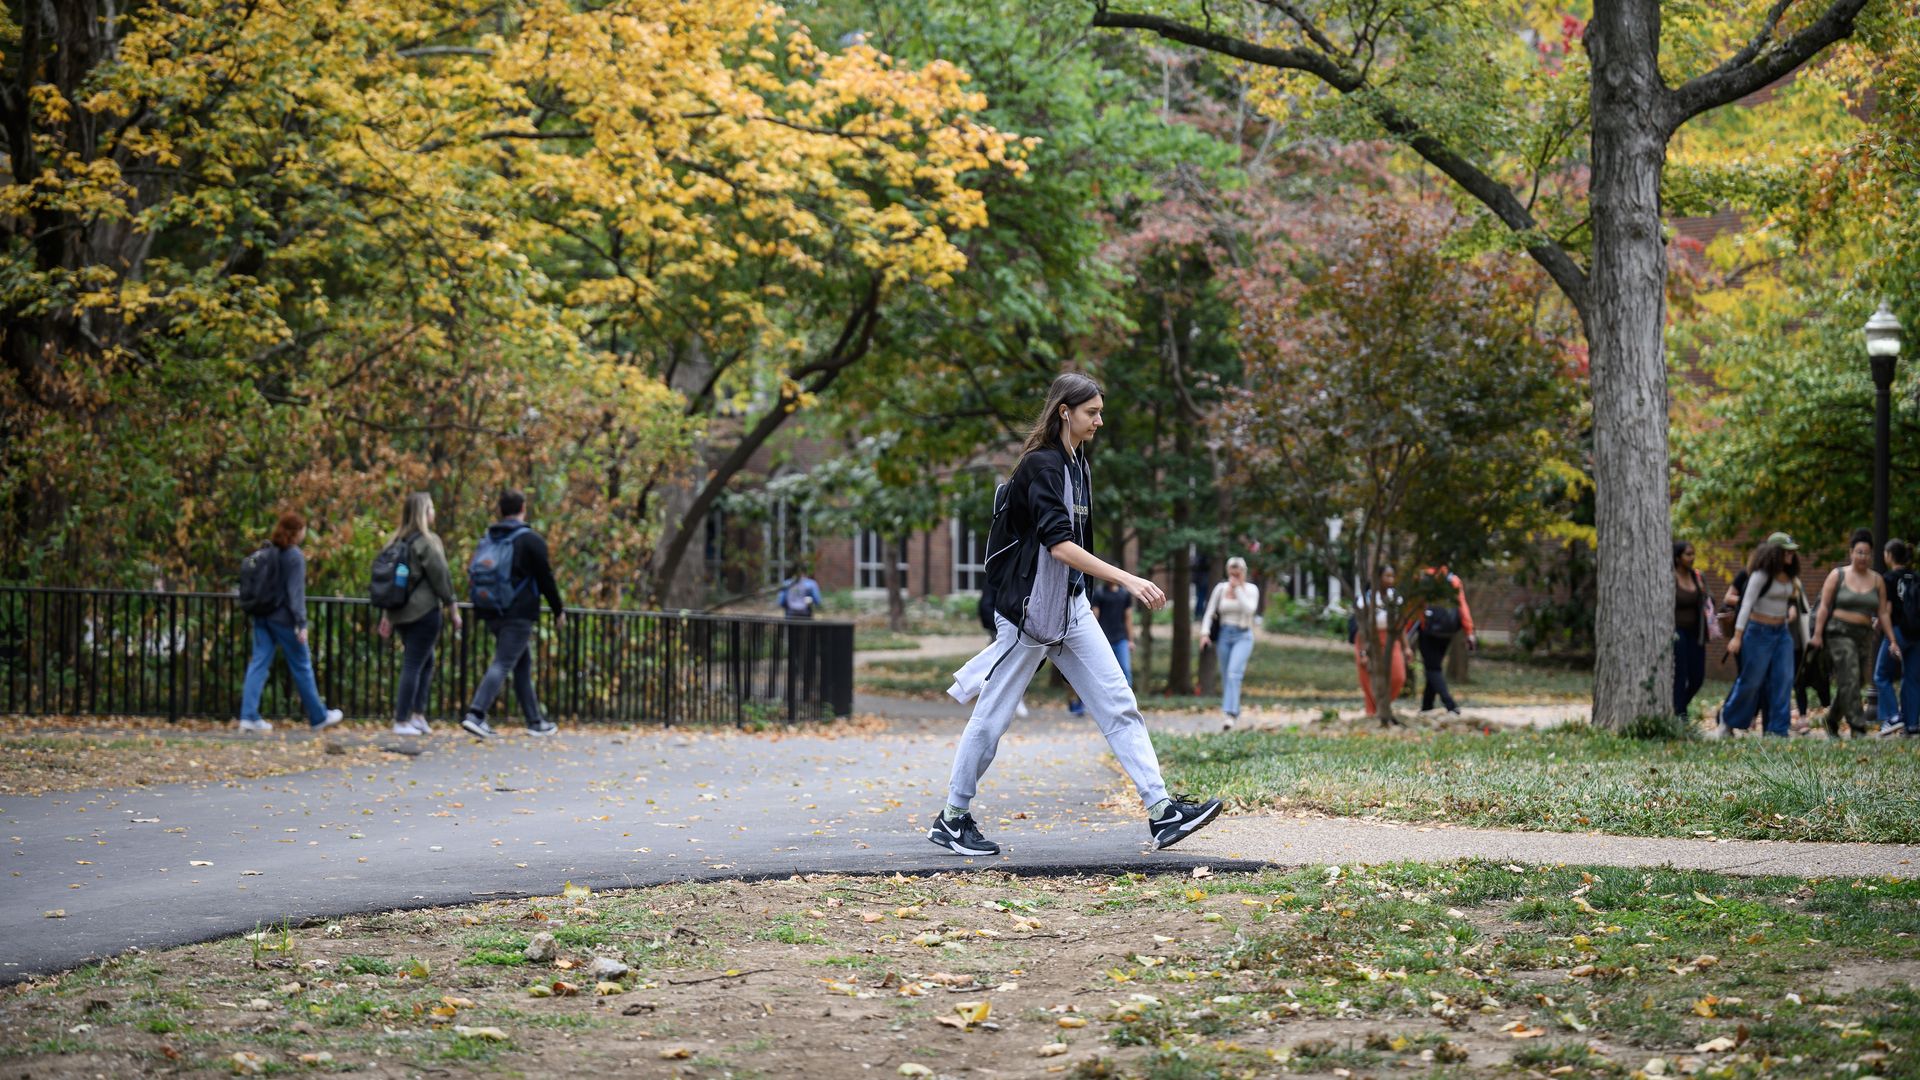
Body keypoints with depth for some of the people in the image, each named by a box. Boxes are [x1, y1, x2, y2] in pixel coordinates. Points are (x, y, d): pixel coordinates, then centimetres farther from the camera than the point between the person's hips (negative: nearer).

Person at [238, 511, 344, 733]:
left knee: (259, 663, 4)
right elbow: (296, 592, -16)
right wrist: (301, 623, -16)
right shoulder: (295, 556, -12)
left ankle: (249, 716, -7)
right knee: (301, 667, 5)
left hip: (262, 616, 6)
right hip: (284, 619, -6)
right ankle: (318, 717, 16)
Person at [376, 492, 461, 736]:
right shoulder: (427, 542, -11)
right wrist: (452, 607, -2)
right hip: (424, 612, -8)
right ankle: (402, 721, -5)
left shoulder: (398, 541, 13)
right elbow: (441, 576, -11)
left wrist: (388, 614, 21)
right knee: (414, 665, -5)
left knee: (426, 662, 18)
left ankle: (417, 714, 14)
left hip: (401, 612, 8)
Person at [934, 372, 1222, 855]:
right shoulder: (1041, 466, -16)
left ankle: (1162, 812, -5)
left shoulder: (1077, 464, 11)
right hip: (1029, 607, -8)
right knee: (993, 715, 1)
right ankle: (952, 819, 14)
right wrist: (1126, 580, -31)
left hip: (1071, 607, 8)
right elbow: (1058, 543, -26)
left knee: (1118, 704, -1)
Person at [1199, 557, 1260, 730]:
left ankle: (1230, 714, -32)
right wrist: (1205, 632, -8)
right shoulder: (1221, 588, 5)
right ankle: (1234, 711, 21)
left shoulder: (1251, 589, -1)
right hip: (1224, 635, 4)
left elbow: (1249, 610, -18)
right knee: (1226, 677, 7)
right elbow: (1210, 612, 5)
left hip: (1243, 636, -4)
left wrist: (1238, 589, -15)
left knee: (1234, 672, -22)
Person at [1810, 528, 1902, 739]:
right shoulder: (1837, 575, 1)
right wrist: (1817, 635, -9)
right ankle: (1857, 729, -19)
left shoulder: (1877, 580, 9)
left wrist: (1892, 640, 4)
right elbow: (1824, 606, -2)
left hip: (1864, 635, 4)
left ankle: (1832, 721, 28)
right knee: (1849, 681, -15)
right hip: (1839, 632, -4)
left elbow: (1883, 613, 10)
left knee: (1851, 683, 7)